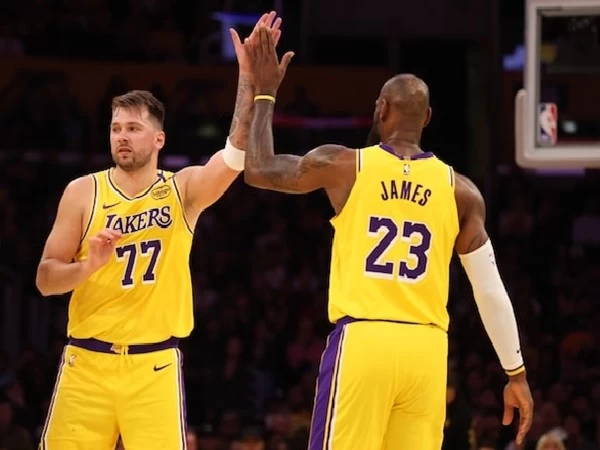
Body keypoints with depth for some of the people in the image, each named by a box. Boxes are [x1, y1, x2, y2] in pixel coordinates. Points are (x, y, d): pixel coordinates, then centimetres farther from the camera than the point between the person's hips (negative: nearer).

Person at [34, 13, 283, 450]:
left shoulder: (183, 190, 2)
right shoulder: (83, 192, 3)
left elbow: (238, 151, -15)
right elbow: (45, 279, 2)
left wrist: (250, 78, -26)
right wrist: (90, 265, -19)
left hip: (155, 365, -1)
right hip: (87, 361, 1)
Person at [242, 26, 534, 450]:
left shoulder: (342, 165, 2)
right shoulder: (460, 190, 7)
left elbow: (258, 170, 18)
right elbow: (491, 291, 7)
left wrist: (265, 93, 28)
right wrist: (516, 373, 14)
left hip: (362, 341, -2)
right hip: (426, 349, 2)